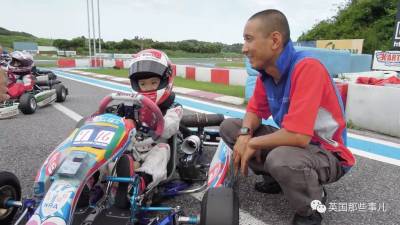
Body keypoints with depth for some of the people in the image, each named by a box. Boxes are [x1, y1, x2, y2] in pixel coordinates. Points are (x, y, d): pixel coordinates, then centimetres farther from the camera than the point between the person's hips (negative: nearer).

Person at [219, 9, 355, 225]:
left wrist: (252, 144, -20)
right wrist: (245, 134, -17)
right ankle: (275, 177, 12)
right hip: (291, 141, 7)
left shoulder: (307, 68, -29)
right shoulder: (266, 72, -6)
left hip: (327, 153, -7)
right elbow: (255, 111, 6)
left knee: (281, 158, -40)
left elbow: (297, 135, -36)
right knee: (229, 126, 0)